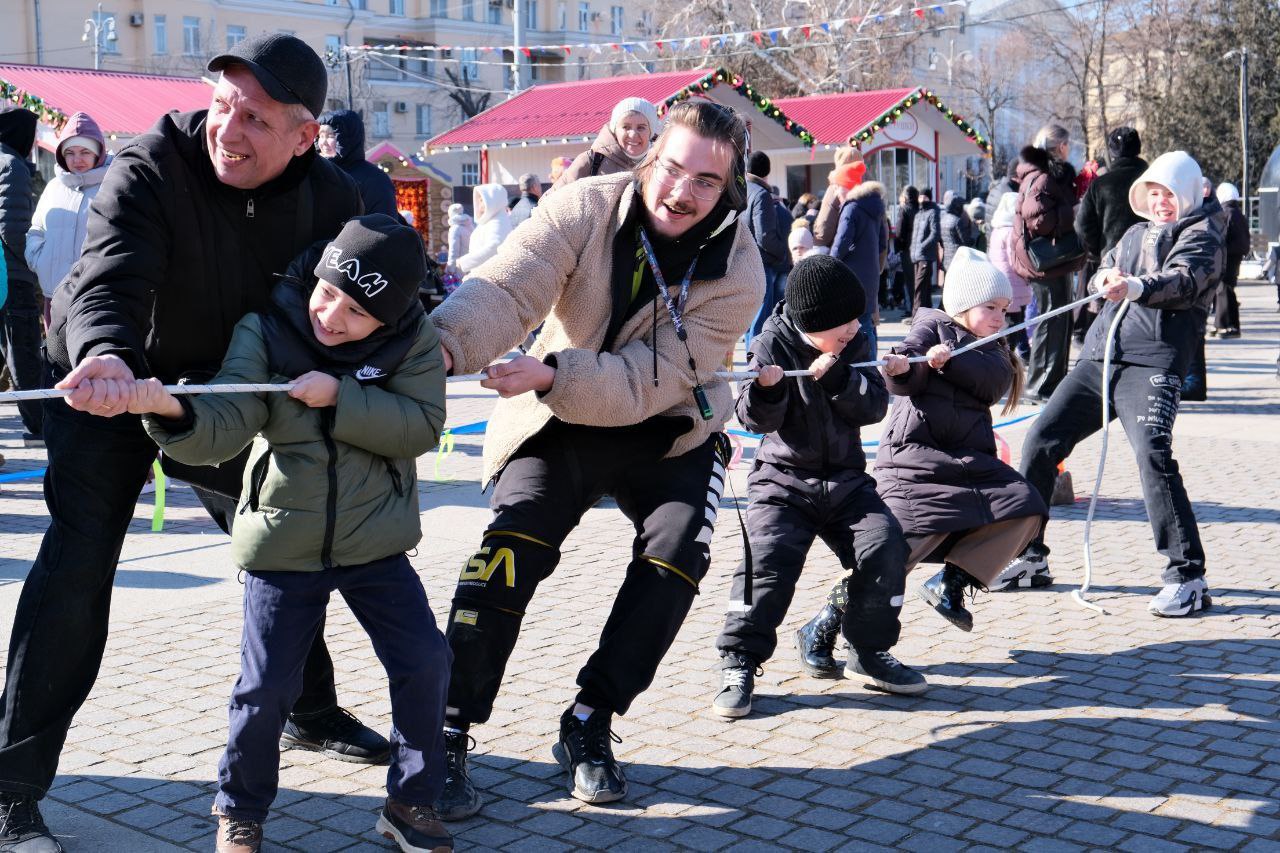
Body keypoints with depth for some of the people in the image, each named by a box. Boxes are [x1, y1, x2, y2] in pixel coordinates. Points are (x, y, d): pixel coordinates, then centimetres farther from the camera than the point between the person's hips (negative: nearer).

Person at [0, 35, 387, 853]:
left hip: (230, 388, 5)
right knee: (78, 563, -15)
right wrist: (107, 357, -63)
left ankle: (311, 711, 38)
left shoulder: (328, 194, -12)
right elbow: (111, 273, -43)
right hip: (109, 383, -5)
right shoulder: (150, 166, -28)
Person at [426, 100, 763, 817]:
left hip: (667, 430, 1)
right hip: (560, 420, 0)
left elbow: (652, 380, -25)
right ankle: (448, 736, -11)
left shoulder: (737, 273, -18)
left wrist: (551, 373, -40)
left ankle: (588, 727, -6)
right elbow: (508, 288, -30)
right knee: (514, 541, -21)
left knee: (678, 548, -22)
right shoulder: (587, 208, -16)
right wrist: (445, 344, -50)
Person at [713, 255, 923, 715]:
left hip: (846, 478, 4)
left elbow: (875, 406, -4)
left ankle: (870, 652, 5)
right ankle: (739, 664, -10)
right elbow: (757, 420, -14)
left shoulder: (854, 344, 5)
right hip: (782, 479, -4)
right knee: (766, 560, -23)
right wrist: (765, 390, -36)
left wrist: (839, 378, -20)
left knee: (885, 547, -14)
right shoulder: (772, 343, -8)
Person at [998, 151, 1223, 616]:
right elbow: (1101, 274, 20)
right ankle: (1028, 559, 15)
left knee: (1152, 456, -25)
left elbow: (1183, 281, -15)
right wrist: (1107, 278, -5)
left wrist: (1135, 286, -35)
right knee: (1040, 442, 2)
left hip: (1153, 362, -7)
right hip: (1099, 354, 7)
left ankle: (1187, 577, -19)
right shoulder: (1136, 233, 27)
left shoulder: (1201, 234, 5)